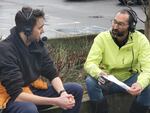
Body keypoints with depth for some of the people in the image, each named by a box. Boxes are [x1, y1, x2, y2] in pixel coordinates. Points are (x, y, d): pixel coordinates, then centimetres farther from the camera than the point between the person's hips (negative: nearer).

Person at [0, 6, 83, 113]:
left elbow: (53, 74, 3)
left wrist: (63, 93, -19)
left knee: (76, 89, -2)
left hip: (35, 90, 7)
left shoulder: (38, 43, -3)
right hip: (13, 99, -7)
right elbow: (17, 94, -28)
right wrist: (56, 101, -30)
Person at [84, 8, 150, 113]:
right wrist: (99, 74, -46)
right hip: (107, 81, 0)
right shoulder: (102, 38, -14)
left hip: (130, 80, 0)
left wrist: (140, 84, -45)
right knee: (91, 81, -30)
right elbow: (89, 63, -21)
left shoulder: (141, 40, -14)